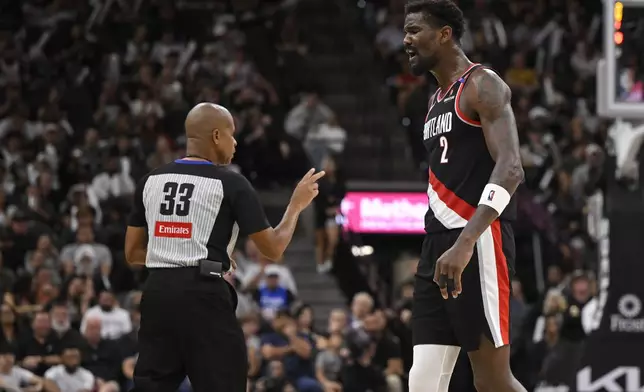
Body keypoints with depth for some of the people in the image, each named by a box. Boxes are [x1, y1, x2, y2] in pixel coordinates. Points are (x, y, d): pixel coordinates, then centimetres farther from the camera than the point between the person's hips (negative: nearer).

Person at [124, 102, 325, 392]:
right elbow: (273, 249, 0)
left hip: (157, 292, 5)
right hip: (203, 295, -5)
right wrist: (297, 204, 15)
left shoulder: (151, 181, 11)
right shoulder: (230, 184, -4)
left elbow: (133, 253, 15)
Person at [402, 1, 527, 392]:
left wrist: (465, 243, -31)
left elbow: (510, 169, -20)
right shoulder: (437, 100, 21)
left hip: (479, 243, -9)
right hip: (439, 246, 9)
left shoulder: (482, 85, -8)